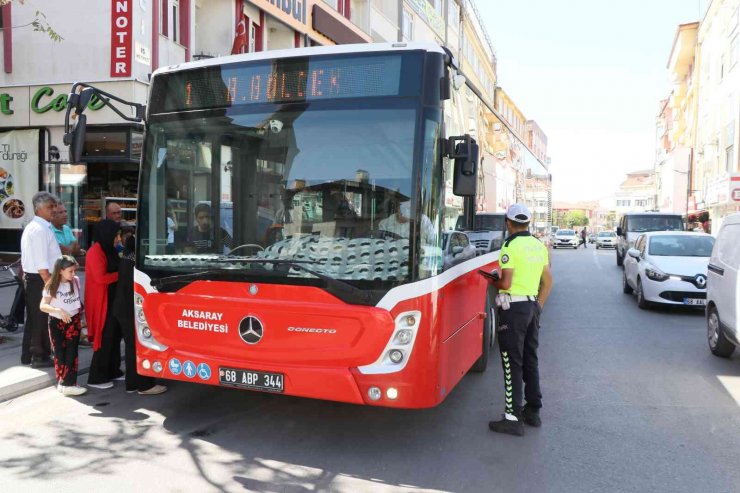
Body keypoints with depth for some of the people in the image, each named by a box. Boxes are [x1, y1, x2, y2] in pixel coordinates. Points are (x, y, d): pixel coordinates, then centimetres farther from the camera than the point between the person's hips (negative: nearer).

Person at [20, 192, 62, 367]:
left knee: (33, 318, 17)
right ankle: (40, 357, 10)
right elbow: (42, 264, -22)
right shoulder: (41, 230, -18)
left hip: (31, 277, 10)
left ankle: (28, 356, 27)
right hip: (40, 280, -10)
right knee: (42, 318, 0)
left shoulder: (31, 227, 15)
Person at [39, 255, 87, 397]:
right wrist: (59, 310, -30)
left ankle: (68, 383, -1)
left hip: (73, 321, 2)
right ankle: (62, 382, 16)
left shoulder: (75, 281, 0)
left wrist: (80, 309, 9)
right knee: (60, 354, 5)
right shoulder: (51, 287, -11)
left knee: (71, 353, -3)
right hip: (57, 323, -2)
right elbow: (43, 306, -17)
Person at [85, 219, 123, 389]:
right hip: (102, 302, -9)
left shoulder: (108, 250, 13)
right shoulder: (95, 252, -16)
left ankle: (113, 371, 25)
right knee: (104, 339, -4)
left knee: (115, 336, 14)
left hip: (112, 299, 9)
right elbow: (100, 278, -24)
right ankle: (96, 378, 5)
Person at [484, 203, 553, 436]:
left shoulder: (511, 246, -14)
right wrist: (538, 306, 20)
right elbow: (548, 281, 14)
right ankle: (533, 410, 26)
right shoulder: (539, 245, 10)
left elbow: (506, 283, -19)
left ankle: (513, 418, 0)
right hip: (533, 306, 8)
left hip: (514, 307, -8)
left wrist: (492, 281, 1)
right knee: (530, 359, 17)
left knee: (512, 363, -3)